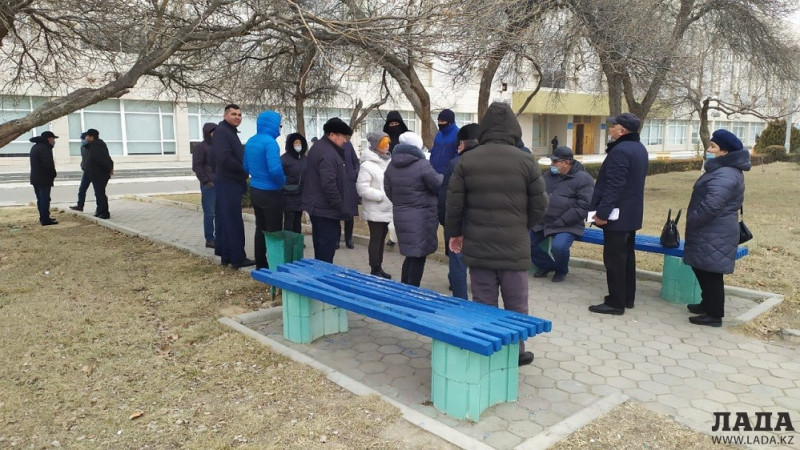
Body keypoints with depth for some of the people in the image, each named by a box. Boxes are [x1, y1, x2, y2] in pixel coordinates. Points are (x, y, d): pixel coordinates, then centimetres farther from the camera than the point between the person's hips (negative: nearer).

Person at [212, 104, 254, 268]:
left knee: (225, 222, 12)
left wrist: (243, 172, 3)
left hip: (231, 183, 10)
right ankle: (238, 258, -1)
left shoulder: (231, 132, 19)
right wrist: (244, 170, -13)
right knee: (234, 223, -6)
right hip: (228, 184, -10)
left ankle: (226, 256, 19)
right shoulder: (222, 131, -12)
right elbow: (224, 158, -24)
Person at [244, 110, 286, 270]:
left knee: (260, 229, 16)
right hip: (270, 193, -8)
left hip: (255, 190, 8)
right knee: (273, 231, 0)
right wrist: (282, 182, -10)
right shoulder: (269, 142, -19)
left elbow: (246, 167, 15)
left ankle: (260, 265, 24)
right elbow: (275, 169, -28)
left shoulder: (251, 141, 7)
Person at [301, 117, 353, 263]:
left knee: (320, 243, 19)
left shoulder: (318, 147, 15)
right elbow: (329, 185, -27)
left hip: (316, 206, 11)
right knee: (327, 247, -5)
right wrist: (341, 208, -19)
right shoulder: (328, 154, -20)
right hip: (326, 209, -11)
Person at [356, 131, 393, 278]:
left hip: (387, 208, 7)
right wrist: (382, 195, -18)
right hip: (375, 210, -7)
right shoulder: (367, 165, -15)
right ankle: (374, 270, 9)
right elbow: (362, 188, -19)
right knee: (375, 239, 0)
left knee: (382, 238, 15)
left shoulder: (389, 161, 7)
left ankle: (379, 268, 26)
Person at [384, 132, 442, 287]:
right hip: (422, 217, -7)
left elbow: (388, 191, 11)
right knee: (418, 256, 3)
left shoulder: (391, 166, 5)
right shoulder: (422, 165, -15)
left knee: (411, 254, 18)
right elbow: (438, 185, -9)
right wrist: (442, 177, 13)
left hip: (400, 216, 7)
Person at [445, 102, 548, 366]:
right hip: (514, 246, -1)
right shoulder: (525, 161, -5)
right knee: (516, 304, 13)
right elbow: (540, 204, -1)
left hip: (477, 246, 1)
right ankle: (516, 352, 24)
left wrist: (454, 233, 13)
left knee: (483, 304, 9)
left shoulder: (466, 160, -3)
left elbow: (454, 203, -1)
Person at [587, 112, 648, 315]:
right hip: (631, 214, 10)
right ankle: (627, 297, 27)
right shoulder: (640, 149, 13)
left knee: (614, 259, -4)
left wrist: (602, 212, -23)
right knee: (627, 256, 17)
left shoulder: (620, 151, -20)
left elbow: (614, 186, -25)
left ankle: (616, 303, 2)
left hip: (617, 215, -10)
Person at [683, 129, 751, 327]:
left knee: (710, 273, -2)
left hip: (715, 235, -11)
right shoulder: (723, 170, 15)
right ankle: (708, 305, 34)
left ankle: (715, 315, 8)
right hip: (711, 233, 11)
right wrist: (693, 221, 17)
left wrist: (691, 221, -15)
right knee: (703, 270, 20)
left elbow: (711, 206, -29)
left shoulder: (724, 175, -22)